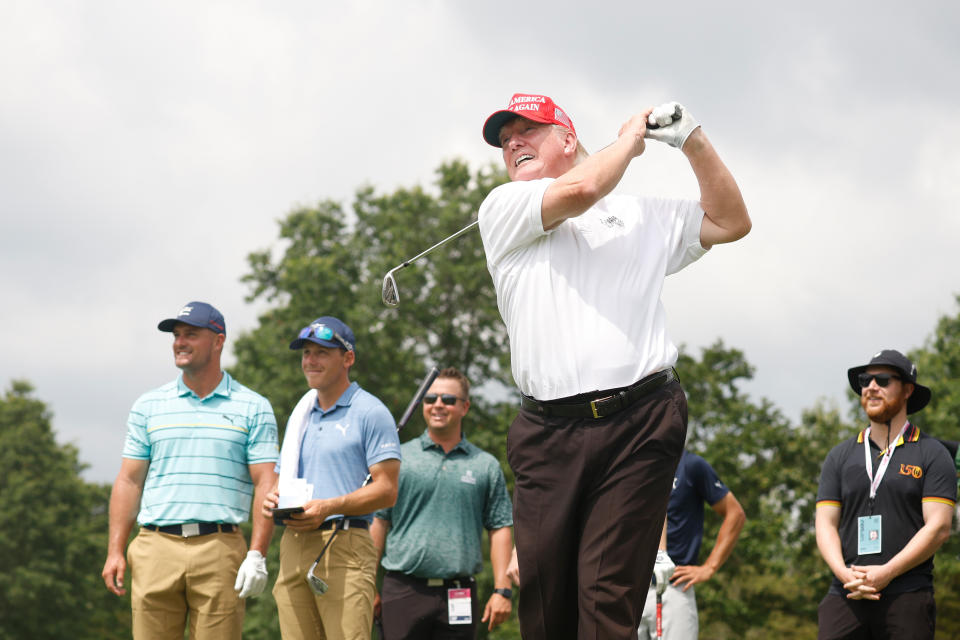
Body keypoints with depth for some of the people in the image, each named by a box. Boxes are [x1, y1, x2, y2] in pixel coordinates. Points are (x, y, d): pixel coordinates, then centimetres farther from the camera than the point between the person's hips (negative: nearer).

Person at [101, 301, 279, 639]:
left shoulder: (253, 408, 7)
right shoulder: (148, 406, 14)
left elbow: (265, 484, 1)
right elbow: (129, 481, 13)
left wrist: (257, 554, -9)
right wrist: (115, 551, 4)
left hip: (219, 550, -2)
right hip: (156, 547, 2)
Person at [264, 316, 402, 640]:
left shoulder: (370, 413, 0)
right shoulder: (300, 415, 24)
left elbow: (386, 490, -7)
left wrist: (328, 507, -19)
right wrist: (273, 497, 5)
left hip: (344, 543, -7)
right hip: (293, 546, 7)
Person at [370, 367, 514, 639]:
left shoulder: (486, 466, 10)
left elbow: (500, 528, 8)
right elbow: (378, 522, 7)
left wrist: (502, 589, -1)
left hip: (459, 594, 1)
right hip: (404, 592, -1)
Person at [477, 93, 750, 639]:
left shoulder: (643, 215, 24)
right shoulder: (503, 210, 14)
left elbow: (731, 222, 25)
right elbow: (577, 189, -3)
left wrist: (693, 141, 16)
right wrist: (631, 138, 14)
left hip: (639, 424, 0)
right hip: (549, 430, 0)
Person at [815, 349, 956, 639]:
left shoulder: (931, 455, 6)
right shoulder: (840, 456, 18)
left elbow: (939, 527, -3)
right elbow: (825, 523, 11)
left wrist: (885, 574, -13)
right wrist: (844, 573, -9)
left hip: (907, 598, -3)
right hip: (846, 597, 3)